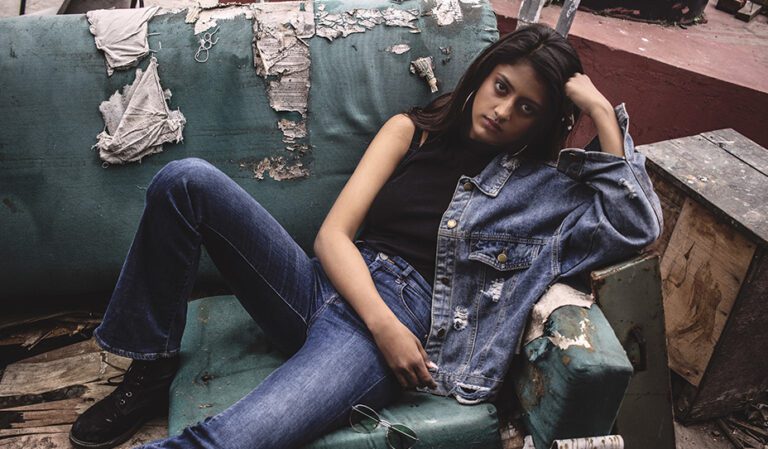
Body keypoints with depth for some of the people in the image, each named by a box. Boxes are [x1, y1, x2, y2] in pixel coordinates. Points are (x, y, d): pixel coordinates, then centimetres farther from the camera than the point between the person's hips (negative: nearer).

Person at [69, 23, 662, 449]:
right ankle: (151, 367, -2)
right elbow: (334, 233, 4)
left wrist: (602, 110, -3)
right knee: (186, 180, -18)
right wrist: (382, 323, -13)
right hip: (325, 284, 4)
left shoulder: (542, 180, 12)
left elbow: (637, 226, -4)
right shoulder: (412, 130, 13)